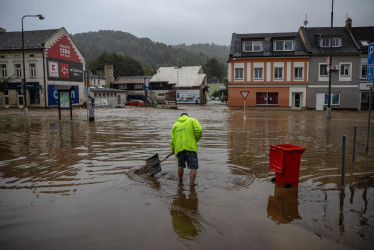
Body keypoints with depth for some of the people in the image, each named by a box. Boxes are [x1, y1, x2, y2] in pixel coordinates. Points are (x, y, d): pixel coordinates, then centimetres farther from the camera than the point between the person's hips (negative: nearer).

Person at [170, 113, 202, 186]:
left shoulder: (175, 124, 19)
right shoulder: (192, 120, 9)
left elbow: (172, 140, 16)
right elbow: (199, 130, -9)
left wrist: (173, 150, 28)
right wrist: (196, 140, 7)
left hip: (179, 148, 5)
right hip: (190, 147, -4)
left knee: (180, 165, 22)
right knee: (193, 167, -1)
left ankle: (180, 180, 35)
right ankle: (191, 184, -5)